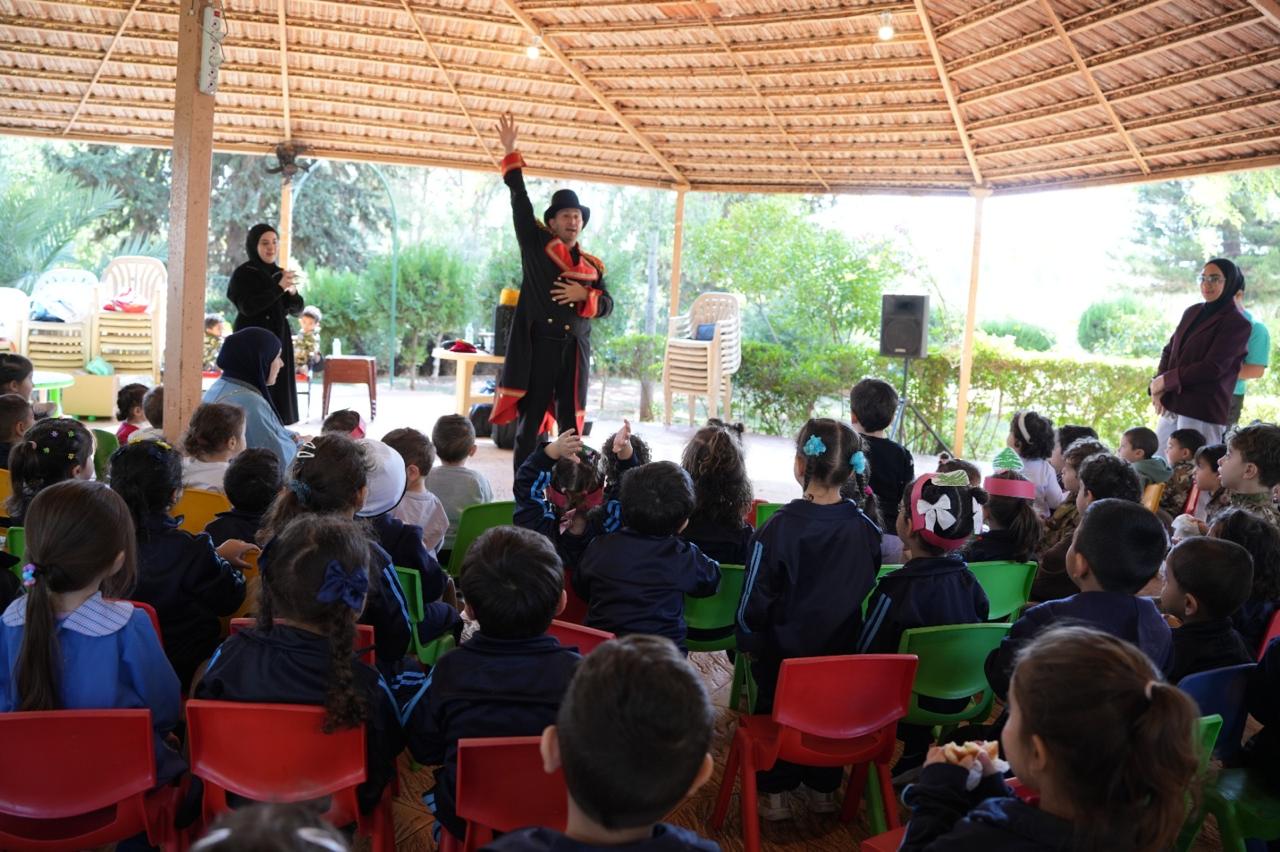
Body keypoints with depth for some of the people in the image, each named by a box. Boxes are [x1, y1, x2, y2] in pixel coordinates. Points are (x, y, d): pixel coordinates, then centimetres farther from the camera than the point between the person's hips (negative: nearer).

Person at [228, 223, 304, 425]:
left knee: (277, 395, 5)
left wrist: (292, 292, -13)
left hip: (278, 342, 6)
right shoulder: (243, 274, -6)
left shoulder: (280, 274, 11)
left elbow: (297, 310, 8)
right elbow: (247, 307, -19)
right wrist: (279, 288, -24)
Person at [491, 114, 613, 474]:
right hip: (539, 347, -3)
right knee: (529, 426, 0)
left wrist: (585, 296, -9)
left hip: (575, 351, 3)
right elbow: (521, 201, 0)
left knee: (570, 428, 7)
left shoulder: (592, 265, 12)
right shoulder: (536, 246, 4)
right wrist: (511, 153, -3)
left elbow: (607, 305, 12)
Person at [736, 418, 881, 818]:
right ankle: (822, 789, 37)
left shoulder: (780, 526, -24)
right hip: (842, 650, 3)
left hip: (784, 650, -3)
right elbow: (866, 593, 1)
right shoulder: (866, 529, -12)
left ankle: (775, 793, 27)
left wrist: (747, 642, -1)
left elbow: (756, 598, -17)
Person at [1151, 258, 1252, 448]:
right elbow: (1170, 350, 14)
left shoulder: (1238, 324, -7)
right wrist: (1157, 385, -4)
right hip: (1171, 406, 7)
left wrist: (1166, 380, -12)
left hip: (1204, 413, -7)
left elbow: (1213, 368, -14)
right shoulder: (1192, 312, 14)